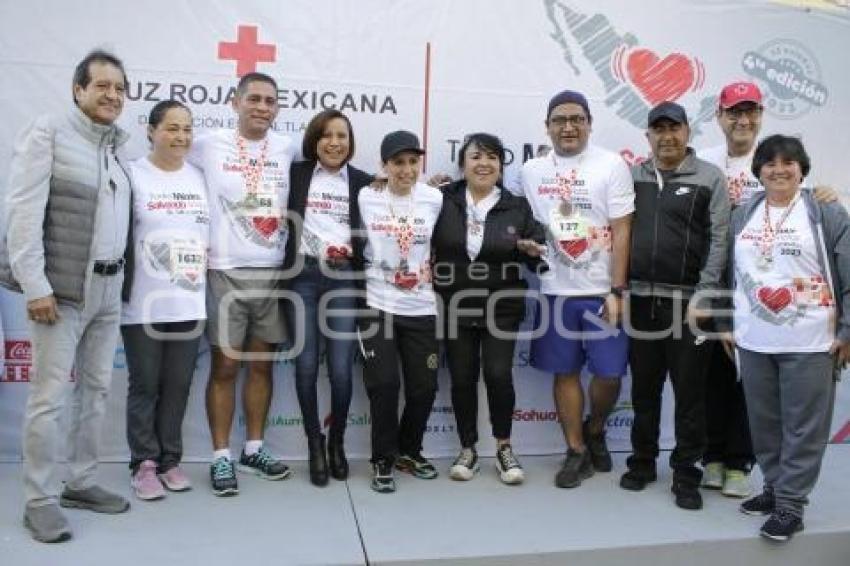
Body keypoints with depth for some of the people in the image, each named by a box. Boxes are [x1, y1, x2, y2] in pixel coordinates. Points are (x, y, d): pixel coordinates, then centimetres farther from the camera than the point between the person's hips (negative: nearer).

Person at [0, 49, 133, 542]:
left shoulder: (117, 146, 13)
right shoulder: (47, 134, -6)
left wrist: (119, 277, 9)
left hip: (109, 288, 7)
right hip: (63, 290, -7)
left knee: (96, 390, 12)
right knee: (50, 396, -2)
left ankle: (81, 483, 25)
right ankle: (40, 500, 10)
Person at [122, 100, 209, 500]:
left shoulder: (200, 177, 11)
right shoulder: (133, 175, -4)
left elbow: (213, 230, 18)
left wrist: (207, 260, 7)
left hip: (189, 303, 4)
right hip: (143, 304, -4)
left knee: (178, 387, 10)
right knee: (145, 386, 6)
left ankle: (170, 459, 23)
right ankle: (144, 464, 18)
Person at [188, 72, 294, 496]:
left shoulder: (287, 149, 6)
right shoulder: (209, 145, -1)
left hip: (273, 271, 3)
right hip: (225, 272, -3)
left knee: (262, 365, 11)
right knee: (225, 367, 1)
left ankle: (254, 449, 24)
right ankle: (221, 458, 12)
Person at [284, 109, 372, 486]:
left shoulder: (364, 182, 9)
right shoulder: (296, 173, 8)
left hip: (344, 278, 0)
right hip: (304, 275, 0)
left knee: (341, 369, -3)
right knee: (306, 366, 1)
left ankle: (337, 443, 18)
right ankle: (315, 445, 17)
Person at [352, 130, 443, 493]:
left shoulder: (436, 200, 1)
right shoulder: (365, 198, -2)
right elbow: (356, 248, 6)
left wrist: (433, 277, 5)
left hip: (421, 309, 2)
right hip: (377, 306, -2)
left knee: (424, 386, 5)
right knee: (384, 385, -5)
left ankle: (409, 451, 29)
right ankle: (383, 460, 14)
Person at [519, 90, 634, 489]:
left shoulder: (611, 165, -4)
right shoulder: (531, 171, 5)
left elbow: (621, 231, -7)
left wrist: (617, 291, -11)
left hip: (602, 291, -2)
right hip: (555, 290, 2)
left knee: (609, 373, 2)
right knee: (565, 372, 7)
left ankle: (594, 430, 30)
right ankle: (576, 452, 22)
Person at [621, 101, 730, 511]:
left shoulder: (710, 178, 0)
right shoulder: (632, 176, 9)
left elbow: (719, 241, -5)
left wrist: (703, 297, -12)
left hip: (688, 301, -3)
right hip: (640, 299, 3)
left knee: (689, 392, 4)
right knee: (644, 388, 13)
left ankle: (686, 475, 17)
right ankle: (642, 462, 27)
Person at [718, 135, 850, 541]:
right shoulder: (742, 216, 9)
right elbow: (729, 273, 13)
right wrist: (725, 324, 12)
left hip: (810, 343, -4)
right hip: (753, 342, 4)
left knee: (803, 427, 2)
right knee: (765, 423, 14)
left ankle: (791, 504, 13)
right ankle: (775, 488, 30)